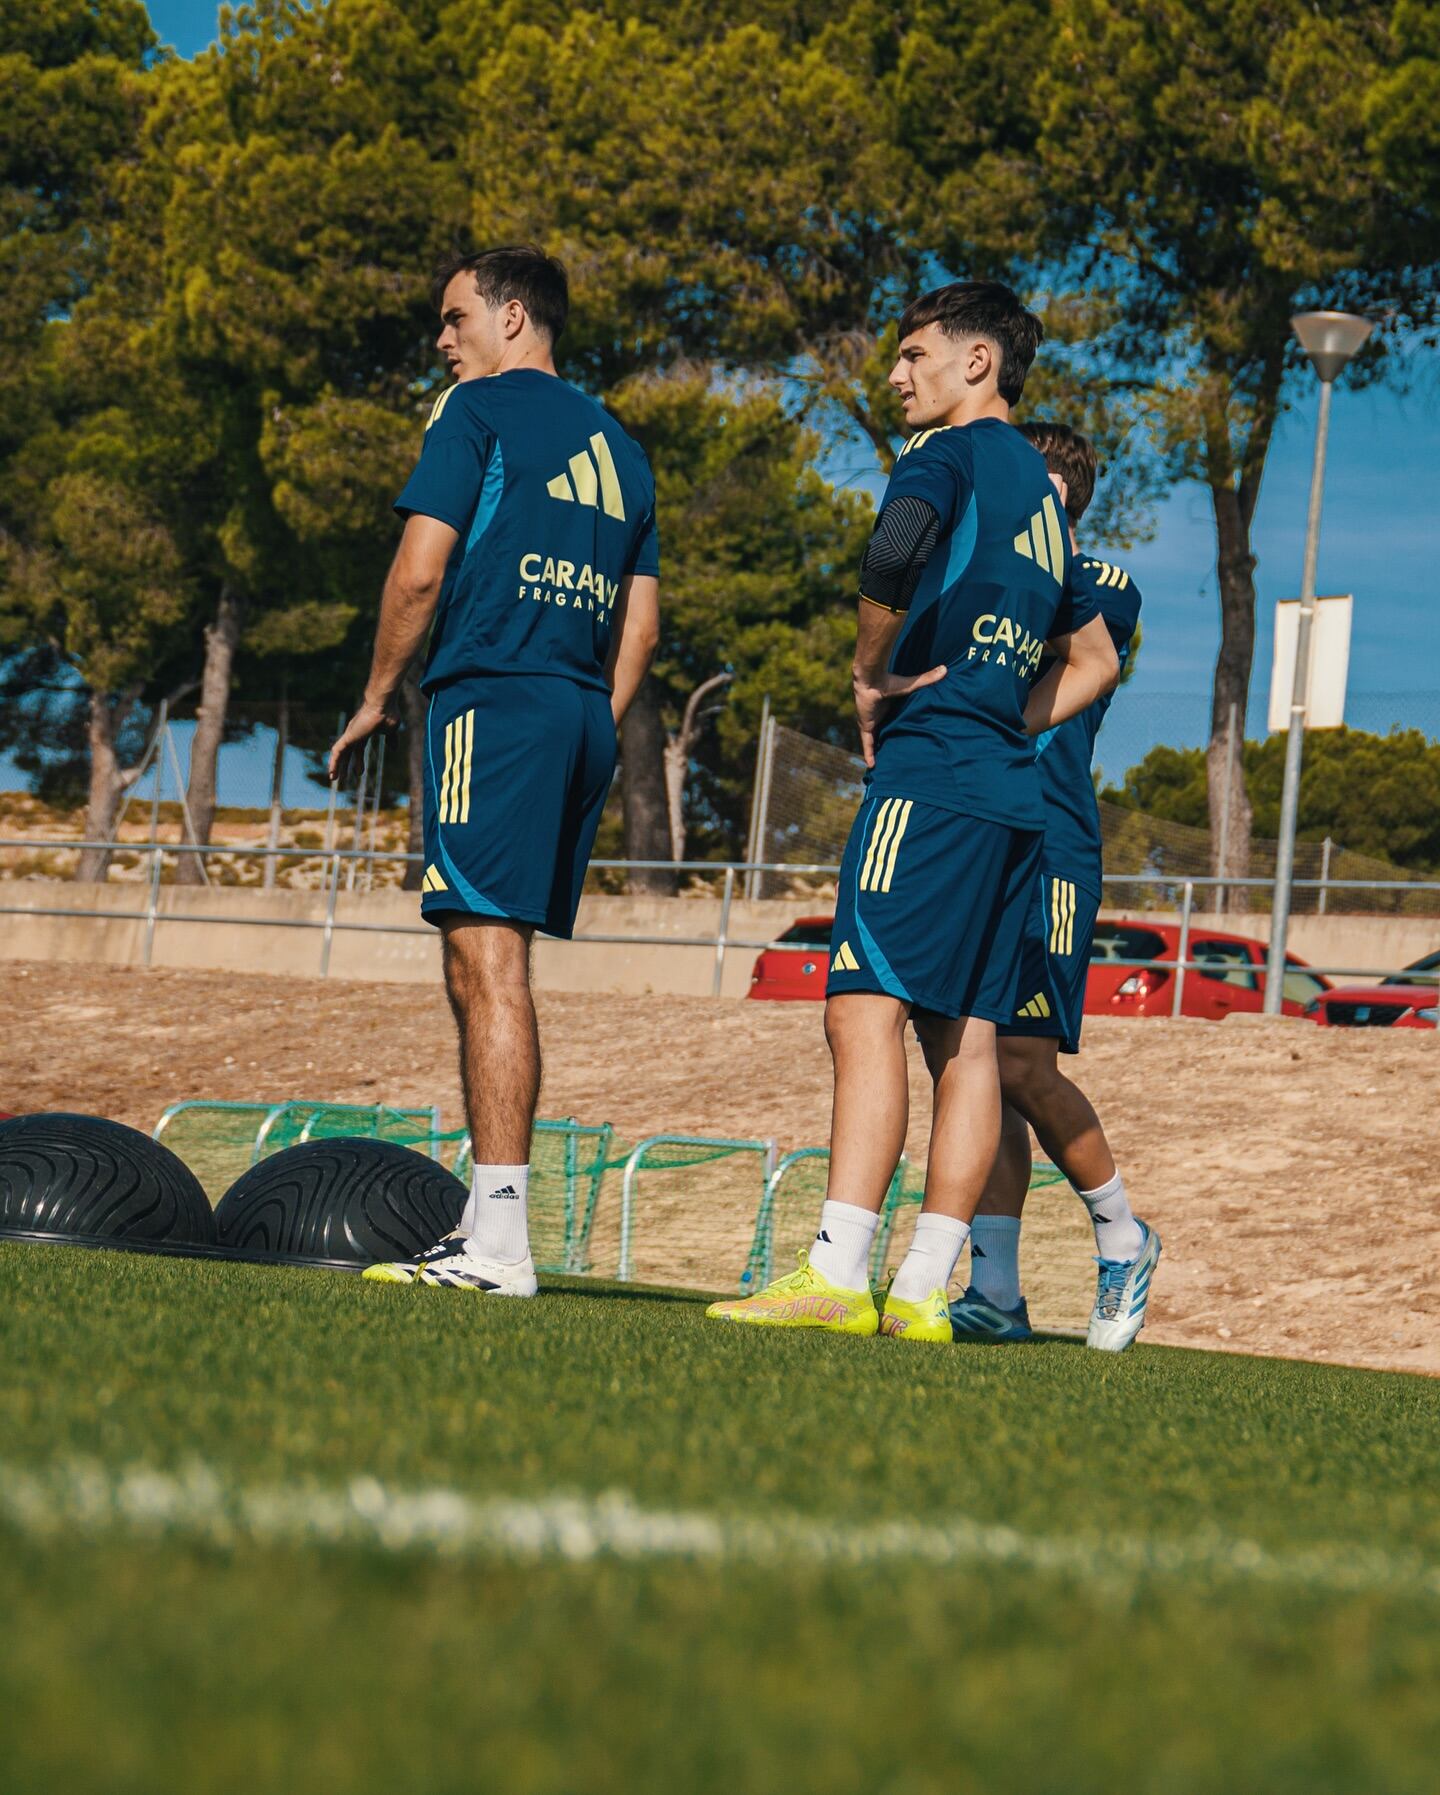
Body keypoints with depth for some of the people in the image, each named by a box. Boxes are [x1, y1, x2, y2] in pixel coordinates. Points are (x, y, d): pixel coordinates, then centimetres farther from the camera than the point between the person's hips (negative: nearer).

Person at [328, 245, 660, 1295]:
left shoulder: (478, 410, 0)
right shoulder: (619, 446, 22)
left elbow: (421, 570, -8)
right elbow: (641, 624, 19)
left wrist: (378, 698, 3)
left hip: (494, 697, -8)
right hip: (584, 718, 8)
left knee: (488, 961, -12)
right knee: (492, 969, 12)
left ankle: (501, 1245, -18)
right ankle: (489, 1229, 12)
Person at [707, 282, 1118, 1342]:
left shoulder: (954, 452, -3)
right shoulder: (1038, 490, 24)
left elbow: (896, 549, -26)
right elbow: (1095, 659, 32)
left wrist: (870, 675, -12)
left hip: (930, 775, -9)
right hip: (1014, 794, 9)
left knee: (867, 1007, -15)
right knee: (965, 1037, 5)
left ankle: (837, 1274, -24)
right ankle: (925, 1291, 3)